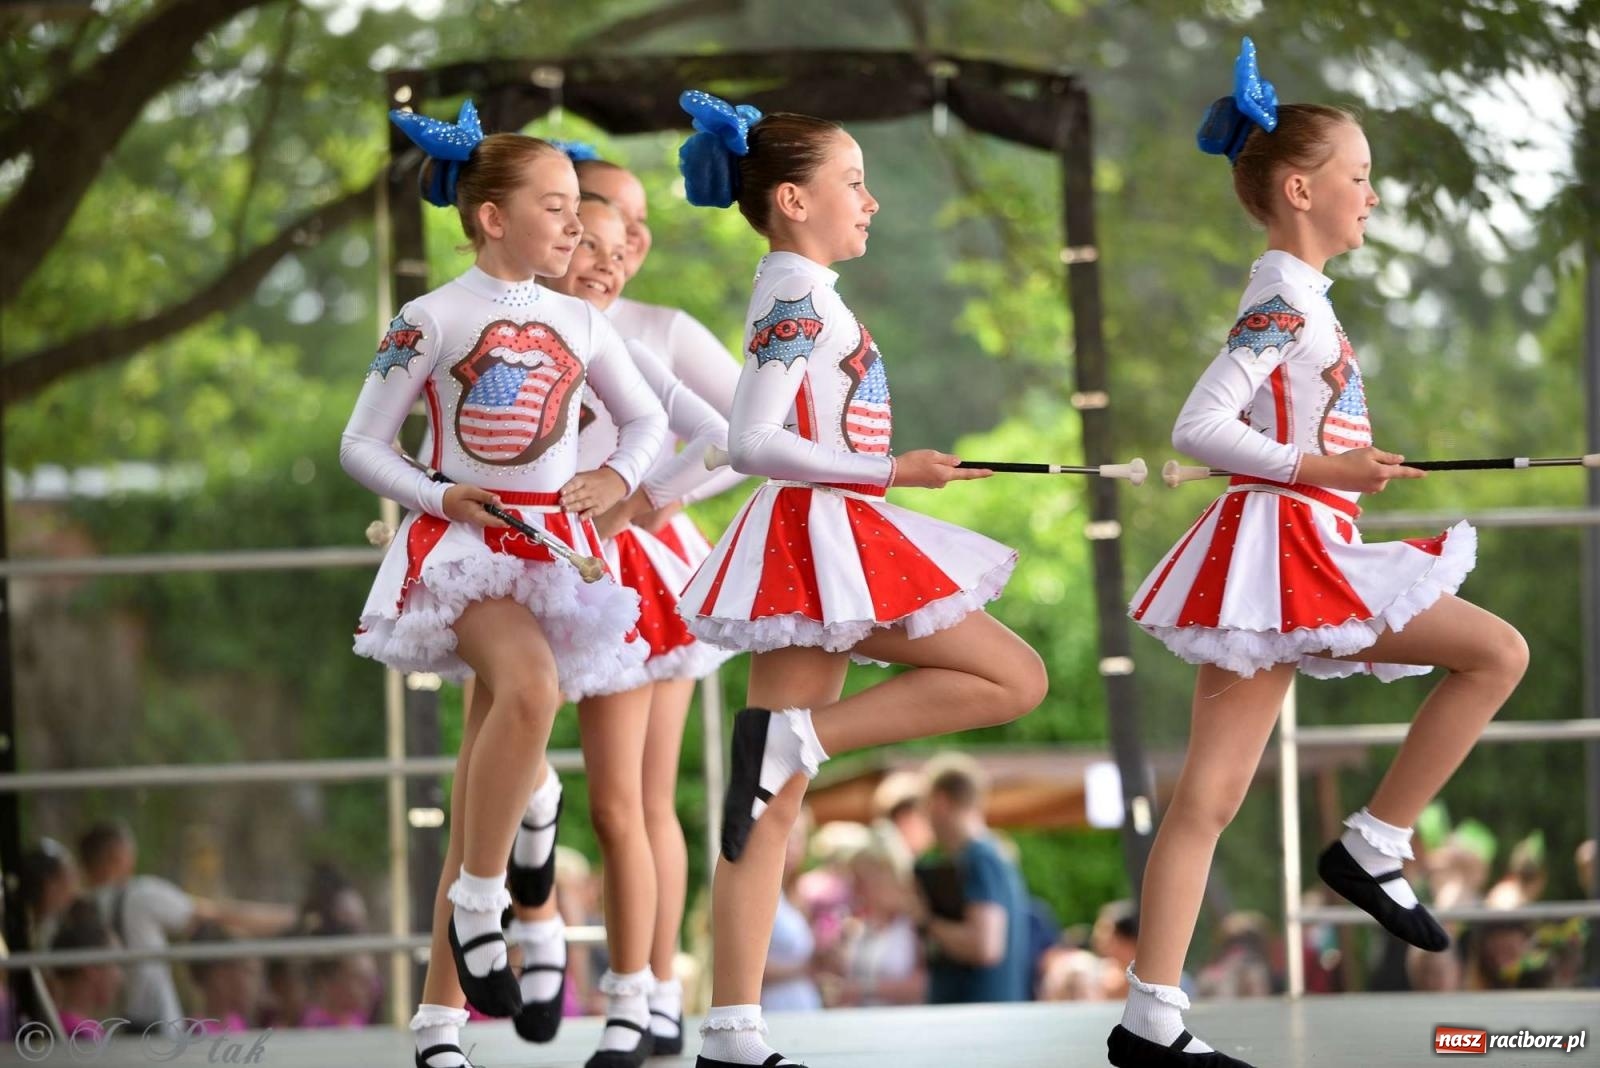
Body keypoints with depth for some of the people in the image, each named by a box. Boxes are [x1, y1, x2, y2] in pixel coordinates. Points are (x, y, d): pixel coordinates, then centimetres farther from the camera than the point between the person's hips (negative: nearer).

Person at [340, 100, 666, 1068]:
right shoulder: (433, 319, -2)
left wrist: (621, 477, 1)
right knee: (530, 688, -34)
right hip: (462, 544, -4)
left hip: (553, 546, 4)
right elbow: (362, 446, 1)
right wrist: (442, 498, -13)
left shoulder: (580, 323, 9)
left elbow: (648, 419, 21)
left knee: (487, 768, 3)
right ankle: (479, 905, -19)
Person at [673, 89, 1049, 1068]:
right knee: (1016, 678, -5)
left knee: (777, 797, 4)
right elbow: (754, 442, -20)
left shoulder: (796, 294, 17)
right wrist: (890, 471, -18)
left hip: (812, 545, 9)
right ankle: (794, 734, -12)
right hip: (822, 537, -9)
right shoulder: (797, 298, -11)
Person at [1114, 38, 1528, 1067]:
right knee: (1498, 651, -5)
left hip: (1302, 549, 10)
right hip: (1284, 545, -10)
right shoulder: (1284, 301, -11)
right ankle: (1374, 846, 0)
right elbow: (1198, 426, -19)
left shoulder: (1295, 297, 17)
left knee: (1211, 793, 3)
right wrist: (1319, 468, -21)